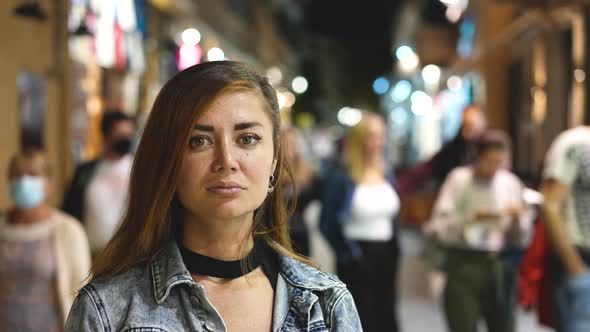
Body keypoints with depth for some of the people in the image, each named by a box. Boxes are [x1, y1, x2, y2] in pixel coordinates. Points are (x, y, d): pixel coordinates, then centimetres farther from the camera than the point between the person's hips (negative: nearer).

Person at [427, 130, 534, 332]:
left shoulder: (511, 183, 7)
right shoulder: (459, 180, -2)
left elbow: (522, 240, 10)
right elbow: (439, 228, -7)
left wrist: (517, 219, -9)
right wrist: (472, 220, -19)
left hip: (501, 267, 3)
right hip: (465, 264, -3)